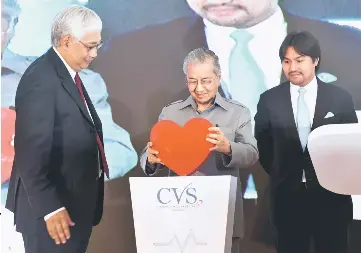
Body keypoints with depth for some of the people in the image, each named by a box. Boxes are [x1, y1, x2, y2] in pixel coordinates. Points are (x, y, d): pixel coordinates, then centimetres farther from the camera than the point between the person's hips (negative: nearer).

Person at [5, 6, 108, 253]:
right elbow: (32, 153, -24)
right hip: (54, 206, -9)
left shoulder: (67, 73, 10)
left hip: (74, 202, 9)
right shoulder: (42, 79, -20)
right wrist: (50, 208, -24)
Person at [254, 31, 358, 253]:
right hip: (287, 194, 1)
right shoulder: (269, 100, 2)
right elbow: (262, 144, 11)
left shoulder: (341, 98, 0)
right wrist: (278, 174, 8)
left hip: (331, 194, -1)